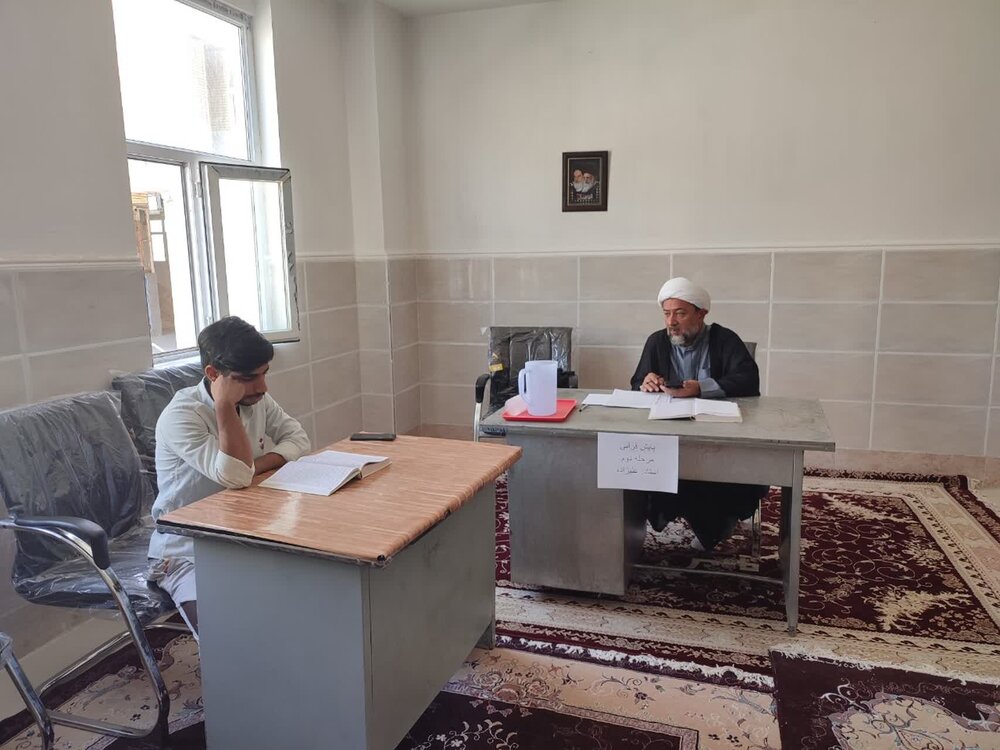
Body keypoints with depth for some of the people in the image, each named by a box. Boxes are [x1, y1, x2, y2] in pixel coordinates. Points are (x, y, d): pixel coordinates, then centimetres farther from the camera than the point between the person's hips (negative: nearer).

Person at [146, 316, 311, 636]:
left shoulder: (258, 400, -1)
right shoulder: (180, 415, -22)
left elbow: (297, 438, 0)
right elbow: (235, 476, -31)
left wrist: (257, 465, -17)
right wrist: (225, 404, -30)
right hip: (188, 554, -6)